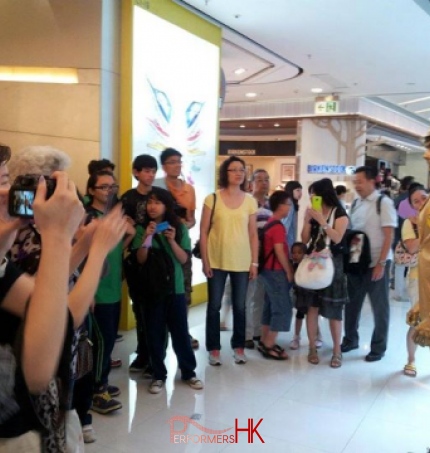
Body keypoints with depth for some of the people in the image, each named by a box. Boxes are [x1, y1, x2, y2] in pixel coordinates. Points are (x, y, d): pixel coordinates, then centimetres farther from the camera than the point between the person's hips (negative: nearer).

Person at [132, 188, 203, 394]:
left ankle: (188, 372, 22)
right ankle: (159, 375, 19)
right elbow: (141, 260, -7)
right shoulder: (142, 229, -1)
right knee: (155, 334, 6)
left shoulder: (179, 228, -1)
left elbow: (183, 259, -4)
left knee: (180, 332, 7)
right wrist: (146, 237, -20)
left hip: (175, 287, 0)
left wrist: (172, 240, -19)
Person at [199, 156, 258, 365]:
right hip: (217, 262, -2)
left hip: (242, 262, 2)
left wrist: (254, 262, 2)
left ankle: (238, 346, 27)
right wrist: (205, 261, -8)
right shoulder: (212, 199, -3)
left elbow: (253, 234, 6)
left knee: (240, 306, 11)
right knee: (214, 306, 6)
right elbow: (203, 232, -3)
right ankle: (214, 349, 19)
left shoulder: (250, 201, 4)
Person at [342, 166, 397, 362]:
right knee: (352, 302, 12)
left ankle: (378, 347, 21)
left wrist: (381, 263, -16)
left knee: (379, 307, 8)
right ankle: (350, 340, 30)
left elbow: (389, 235, -12)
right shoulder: (356, 204, 7)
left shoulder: (384, 202, -9)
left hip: (376, 263, -5)